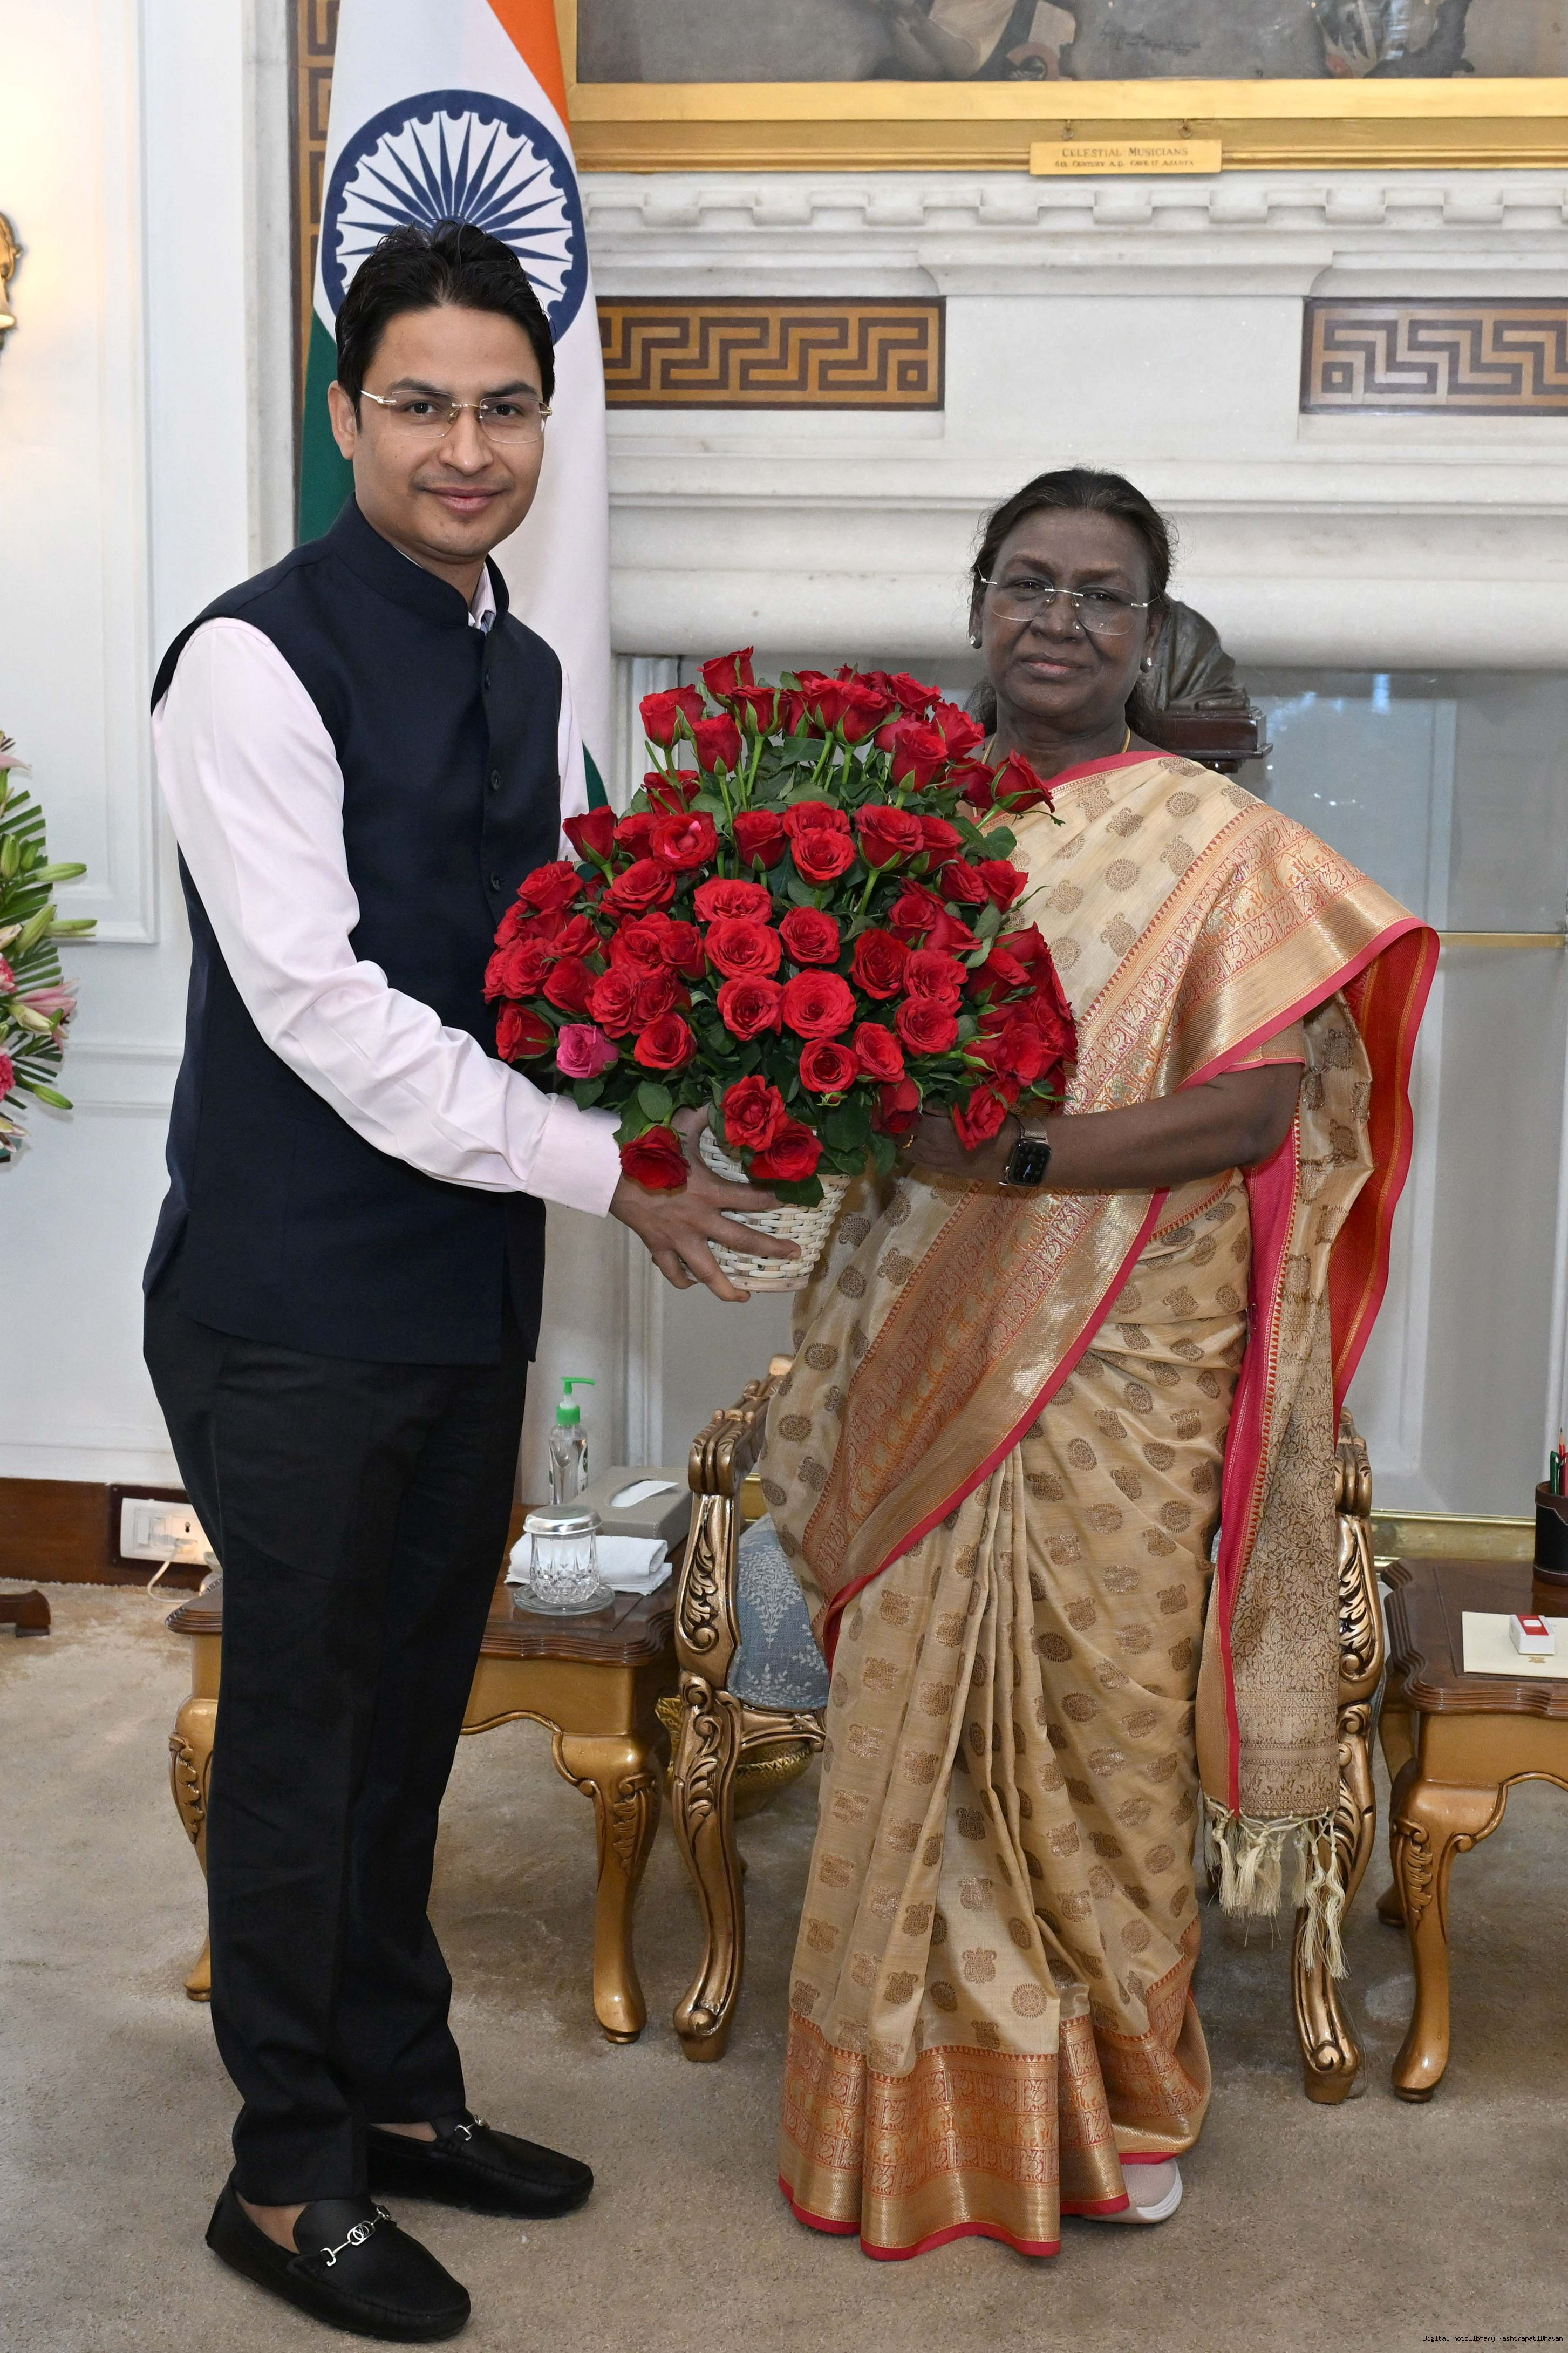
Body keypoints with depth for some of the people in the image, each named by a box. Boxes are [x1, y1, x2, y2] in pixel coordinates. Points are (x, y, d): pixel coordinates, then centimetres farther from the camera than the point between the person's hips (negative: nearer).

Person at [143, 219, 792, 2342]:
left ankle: (397, 2089, 35)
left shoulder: (529, 676, 12)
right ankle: (293, 2172, 22)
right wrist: (602, 1166, -19)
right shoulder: (259, 661, -13)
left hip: (473, 1279, 7)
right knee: (301, 1714, 5)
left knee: (415, 1699, 18)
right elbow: (318, 1000, -20)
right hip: (296, 1299, -7)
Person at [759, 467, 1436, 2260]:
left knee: (1098, 1722, 7)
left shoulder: (1218, 845, -3)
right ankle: (924, 2098, 29)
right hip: (922, 1358, 3)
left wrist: (1020, 1153, -24)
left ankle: (1109, 2103, 29)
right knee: (910, 1715, 9)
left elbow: (1255, 1105, -13)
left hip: (1121, 1373, -3)